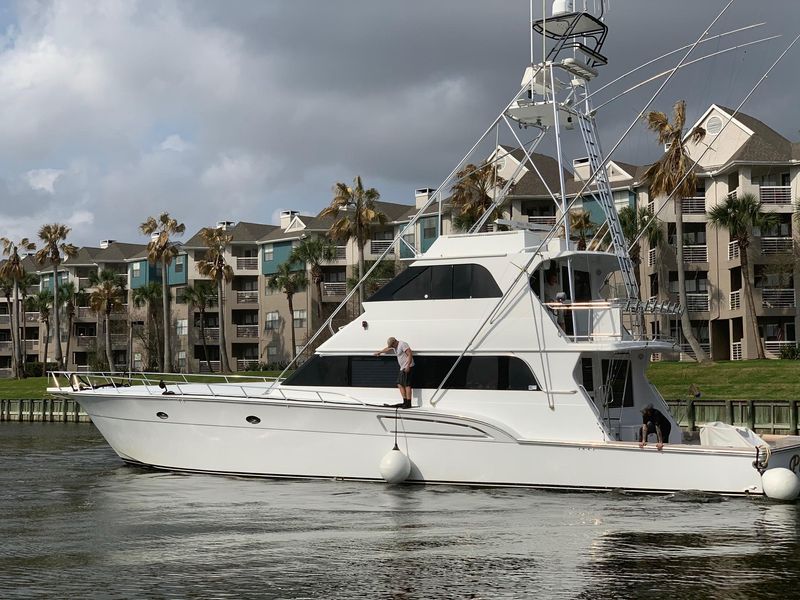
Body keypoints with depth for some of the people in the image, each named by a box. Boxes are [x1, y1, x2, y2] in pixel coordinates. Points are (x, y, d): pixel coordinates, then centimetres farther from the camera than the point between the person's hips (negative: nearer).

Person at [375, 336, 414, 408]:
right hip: (402, 368, 10)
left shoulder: (402, 345, -13)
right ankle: (405, 402, 6)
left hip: (407, 368, -10)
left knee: (407, 384, -13)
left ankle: (408, 403, -16)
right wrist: (380, 352, 53)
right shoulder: (395, 347, 18)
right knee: (400, 384, 7)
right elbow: (387, 349, 38)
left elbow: (410, 354, -21)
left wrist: (408, 366, -26)